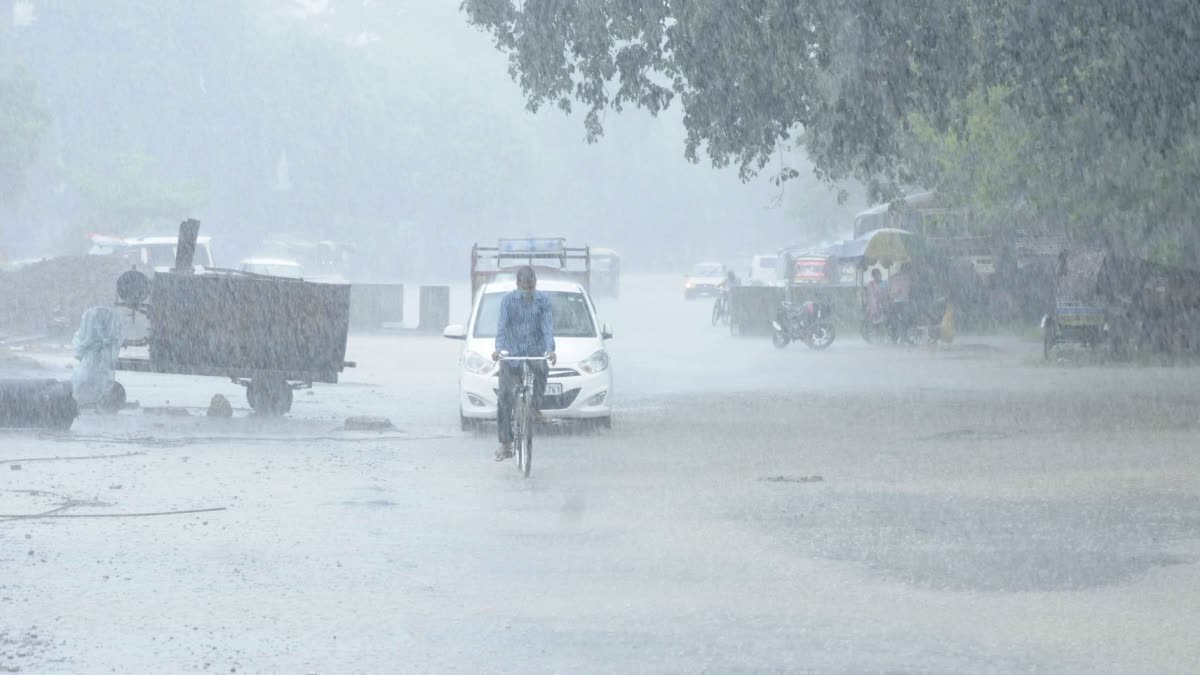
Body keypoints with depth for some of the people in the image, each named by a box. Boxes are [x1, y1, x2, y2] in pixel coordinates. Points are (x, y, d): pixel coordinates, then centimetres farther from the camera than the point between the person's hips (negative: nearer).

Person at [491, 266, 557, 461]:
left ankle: (536, 407, -10)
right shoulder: (508, 300, -5)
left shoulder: (543, 301, -3)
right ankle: (505, 444, -3)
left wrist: (550, 349, -28)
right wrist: (498, 349, -31)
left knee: (541, 369, -35)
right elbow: (502, 326, -15)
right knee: (505, 397, -7)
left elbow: (548, 327, -11)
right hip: (512, 352, 0)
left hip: (535, 349, 0)